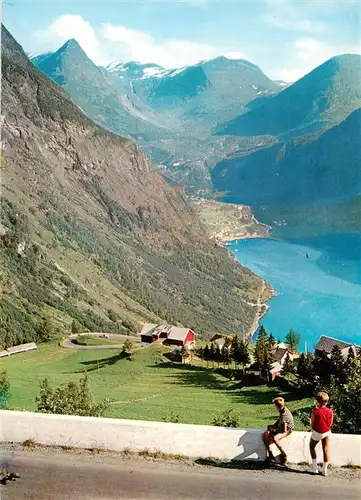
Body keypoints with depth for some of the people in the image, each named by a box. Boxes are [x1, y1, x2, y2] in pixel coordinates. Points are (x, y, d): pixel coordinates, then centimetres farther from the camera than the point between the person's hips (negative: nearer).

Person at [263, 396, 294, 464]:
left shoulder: (285, 414, -29)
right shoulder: (281, 410, -3)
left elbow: (284, 430, -26)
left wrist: (274, 429, -13)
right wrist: (273, 426, 9)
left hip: (287, 429, -9)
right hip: (280, 427, 9)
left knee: (275, 438, -35)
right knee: (265, 435, -10)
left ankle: (283, 455, -13)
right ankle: (270, 455, -5)